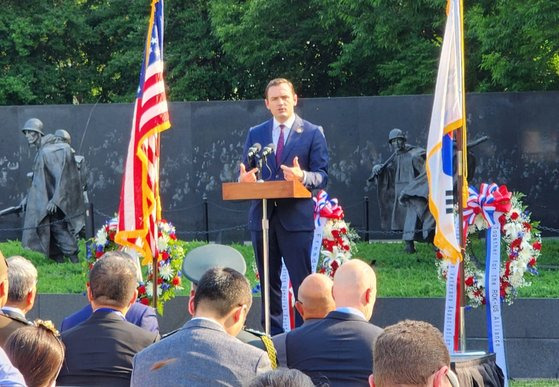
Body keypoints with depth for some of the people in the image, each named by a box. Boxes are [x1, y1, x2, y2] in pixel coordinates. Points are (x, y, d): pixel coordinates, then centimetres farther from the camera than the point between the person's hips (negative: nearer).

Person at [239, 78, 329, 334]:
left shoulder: (312, 133, 4)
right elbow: (246, 174, 14)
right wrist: (245, 178, -11)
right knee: (268, 283, 9)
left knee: (302, 283, -6)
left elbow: (322, 176, -2)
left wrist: (302, 176, -23)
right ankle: (273, 336, 16)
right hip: (262, 217, 4)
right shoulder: (255, 134, 14)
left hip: (296, 217, -4)